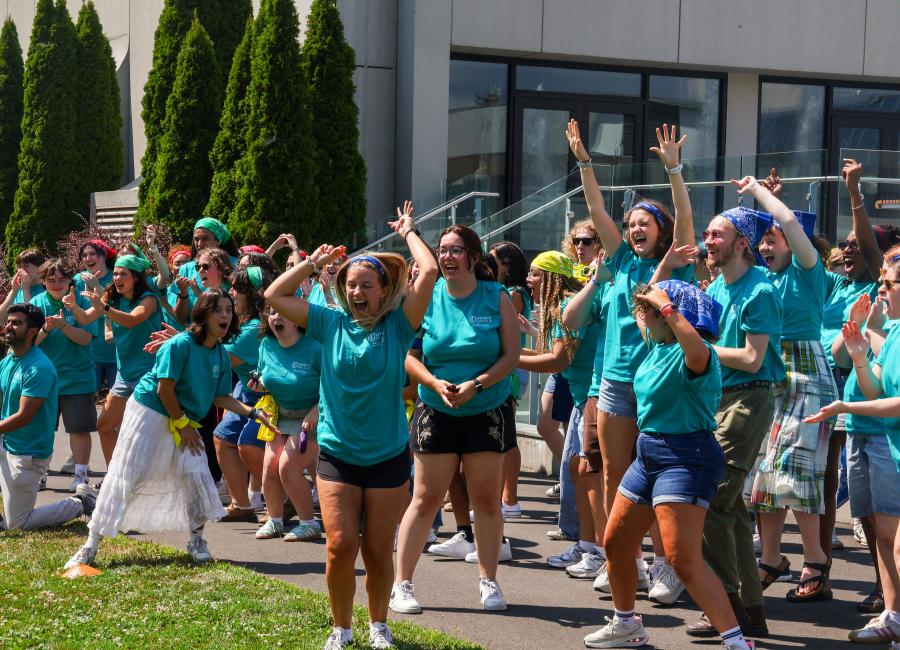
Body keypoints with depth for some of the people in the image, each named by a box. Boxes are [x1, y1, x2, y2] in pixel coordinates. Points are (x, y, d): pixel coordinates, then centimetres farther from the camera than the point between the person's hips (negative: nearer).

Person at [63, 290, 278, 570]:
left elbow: (221, 398, 6)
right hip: (149, 412, -6)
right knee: (124, 477, -4)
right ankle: (91, 546, 6)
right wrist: (183, 425, -13)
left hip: (183, 420, 6)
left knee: (197, 474, -10)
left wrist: (254, 412, -6)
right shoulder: (180, 344, -21)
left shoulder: (221, 355, 1)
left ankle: (197, 541, 9)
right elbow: (165, 389, -20)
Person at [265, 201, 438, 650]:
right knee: (341, 546, -6)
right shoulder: (331, 324, 1)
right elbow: (274, 296, 1)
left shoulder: (397, 325, -6)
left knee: (378, 551, 7)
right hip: (336, 455, 1)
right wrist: (313, 263, 3)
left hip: (388, 456, -1)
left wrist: (408, 232, -3)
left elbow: (428, 273, -17)